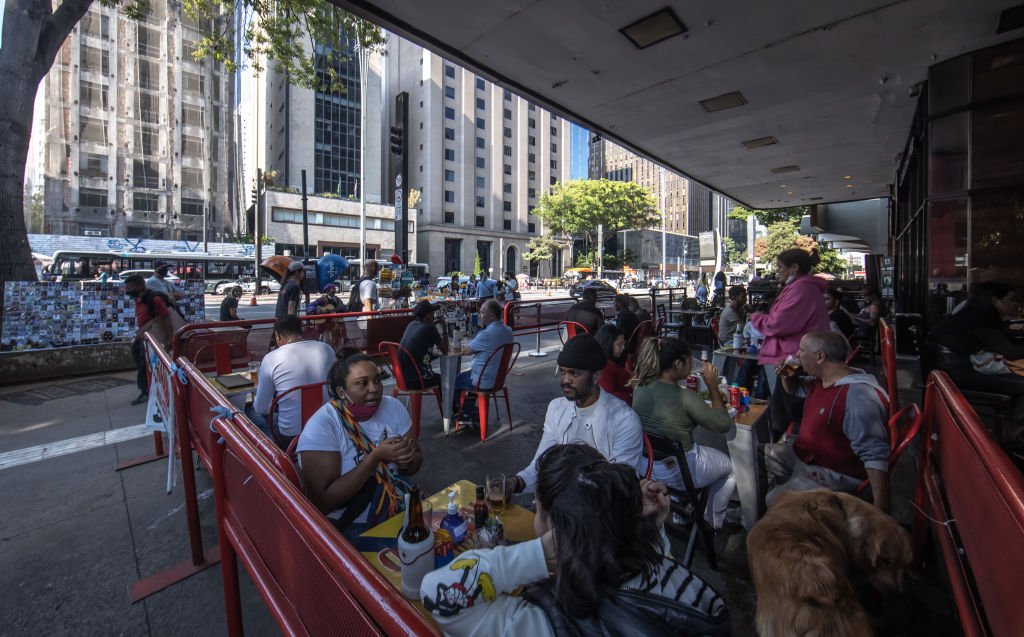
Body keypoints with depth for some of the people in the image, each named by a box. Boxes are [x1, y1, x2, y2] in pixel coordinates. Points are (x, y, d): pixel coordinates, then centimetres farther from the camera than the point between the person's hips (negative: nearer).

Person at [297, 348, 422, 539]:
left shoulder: (393, 407, -3)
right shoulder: (321, 426, -17)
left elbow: (414, 467, 5)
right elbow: (323, 502, -20)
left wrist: (406, 458, -18)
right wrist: (376, 457, -25)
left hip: (399, 509, 5)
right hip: (348, 526, -4)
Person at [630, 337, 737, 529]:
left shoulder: (640, 386, -9)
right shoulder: (684, 396, -27)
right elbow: (723, 424, -15)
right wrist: (713, 386, -11)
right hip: (677, 470, -6)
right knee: (732, 467, 23)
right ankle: (713, 522, 41)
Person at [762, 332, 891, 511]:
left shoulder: (857, 395, -28)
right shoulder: (820, 380, 3)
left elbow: (875, 456, -32)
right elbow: (794, 388, 26)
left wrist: (880, 510, -34)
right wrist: (786, 374, 2)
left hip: (833, 474, -9)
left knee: (774, 503, -22)